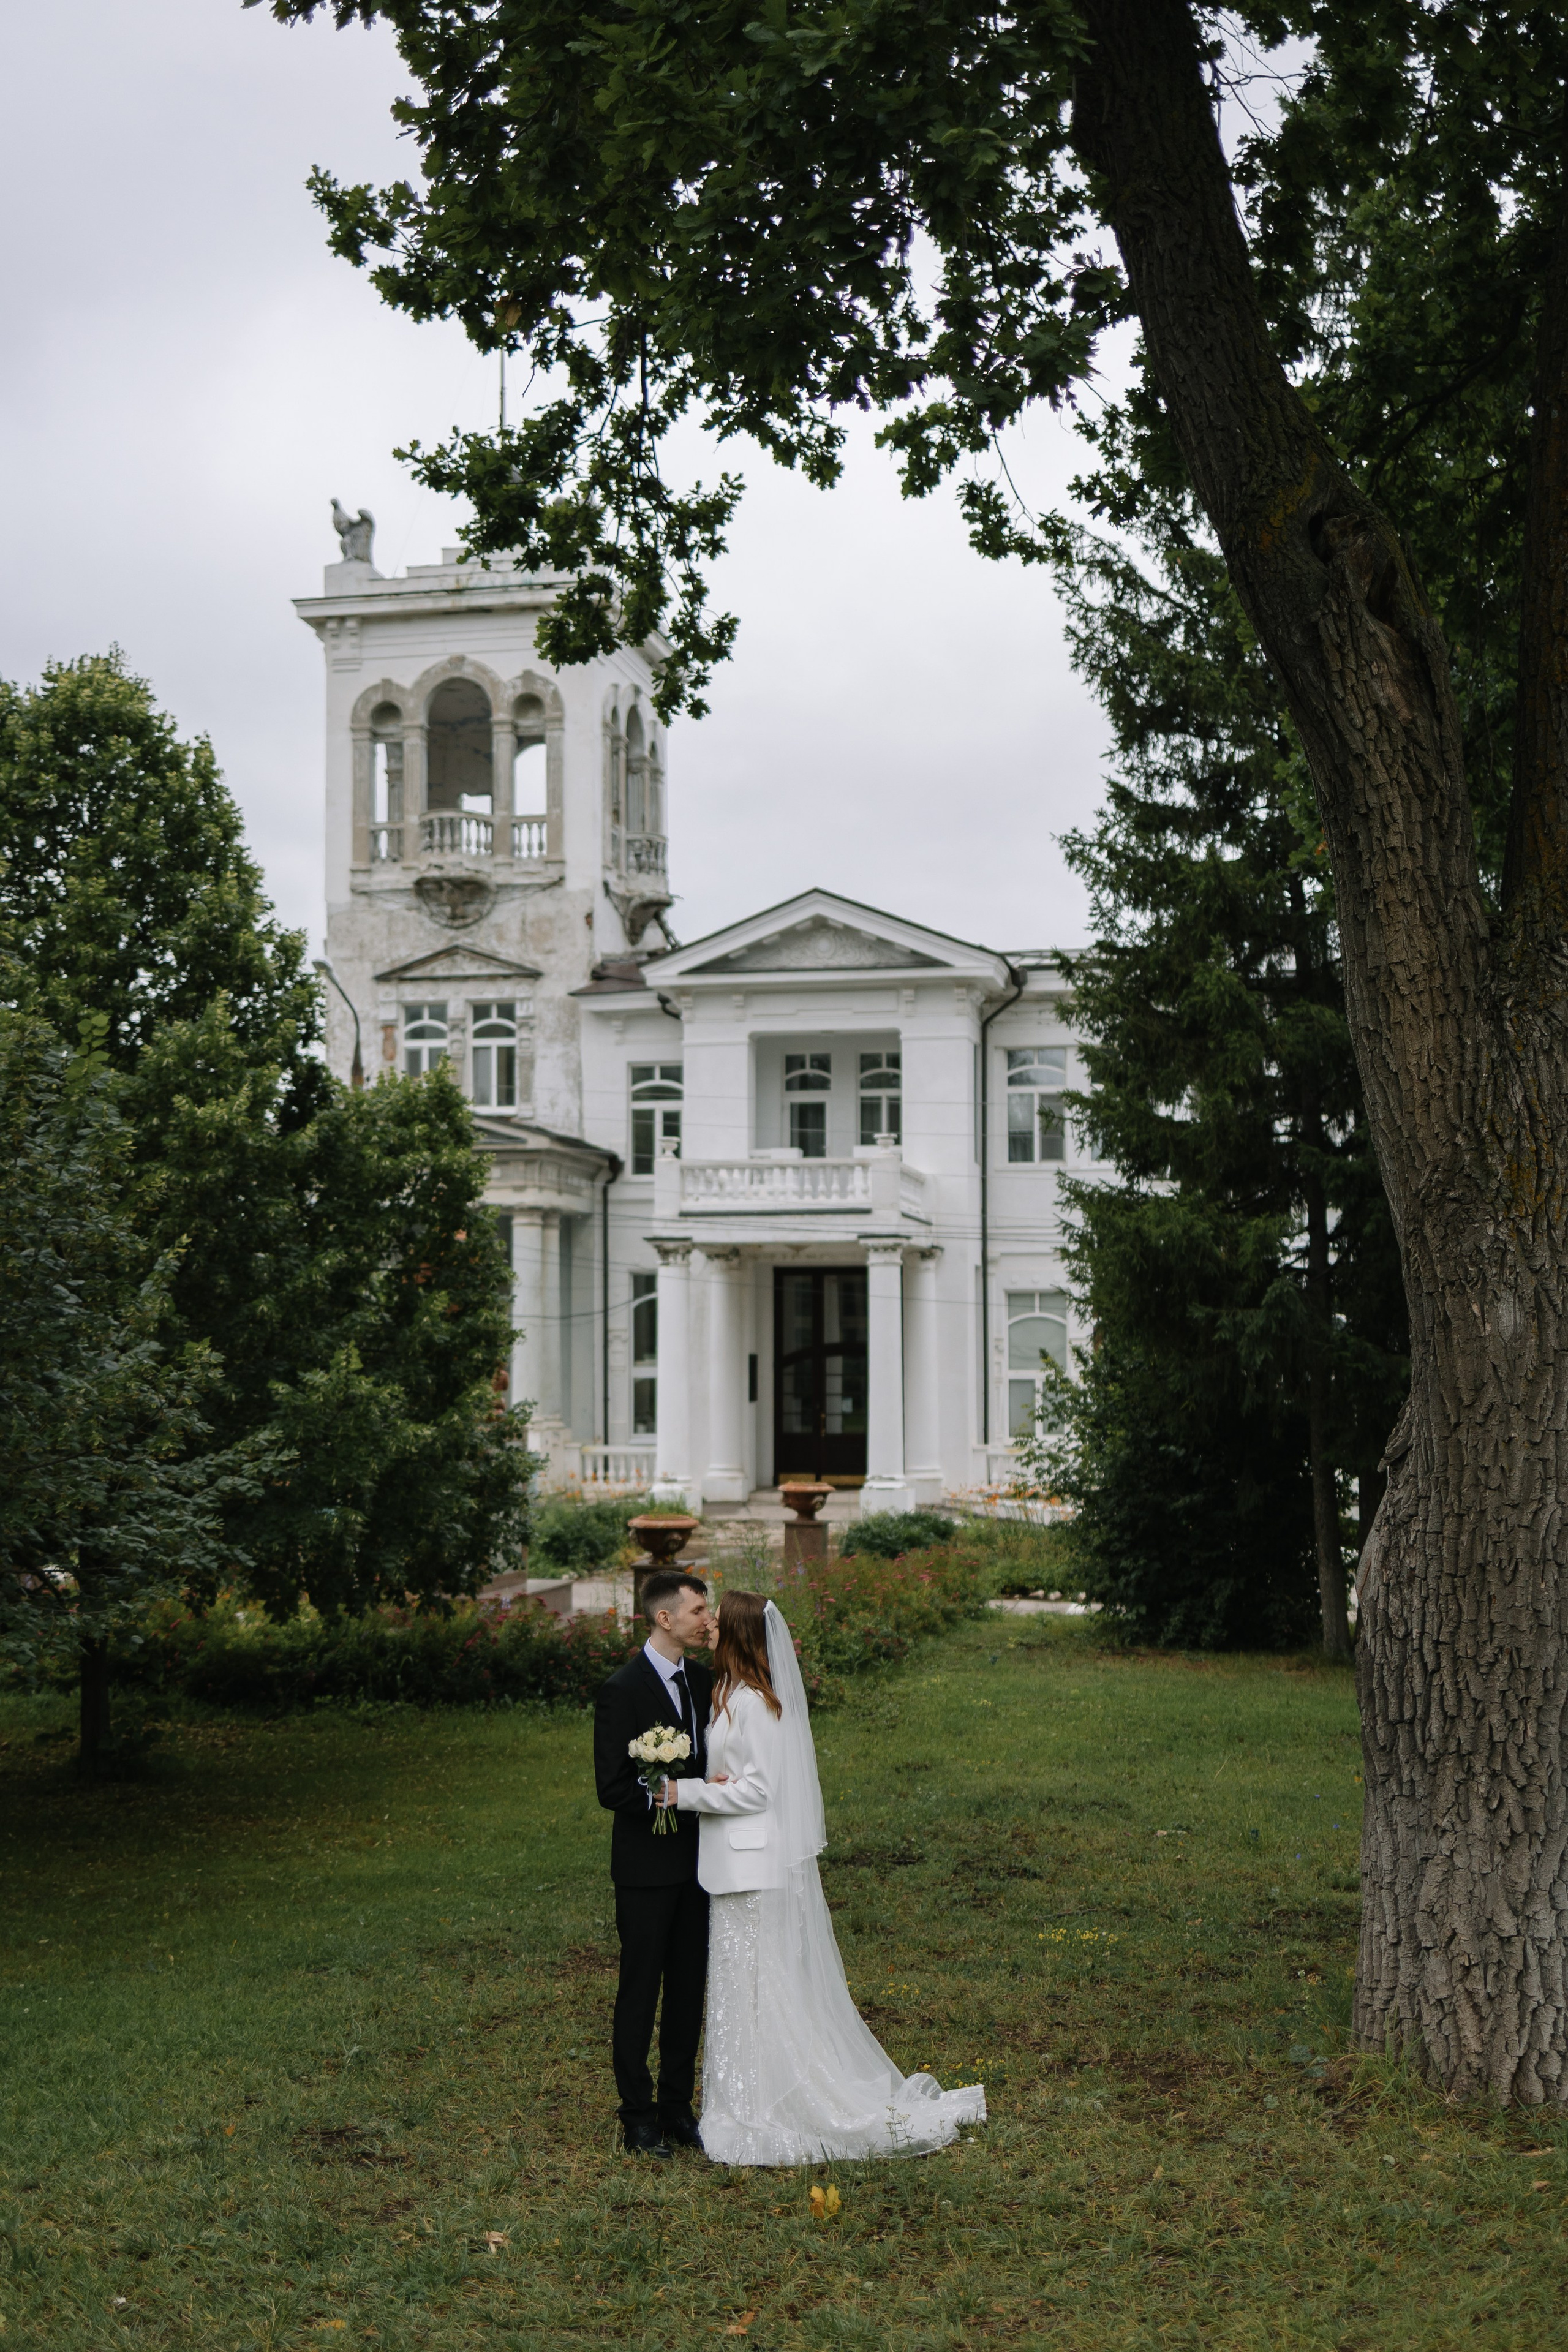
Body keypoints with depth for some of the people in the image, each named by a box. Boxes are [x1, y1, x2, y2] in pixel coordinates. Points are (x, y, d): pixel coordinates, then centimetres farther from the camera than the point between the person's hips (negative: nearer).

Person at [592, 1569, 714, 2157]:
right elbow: (612, 1789, -17)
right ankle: (638, 2117, 14)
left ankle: (677, 2106, 23)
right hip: (646, 1867, -7)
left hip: (695, 1861, 7)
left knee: (689, 1988, 12)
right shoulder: (622, 1691, -15)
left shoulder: (701, 1680, 7)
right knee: (640, 1992, 3)